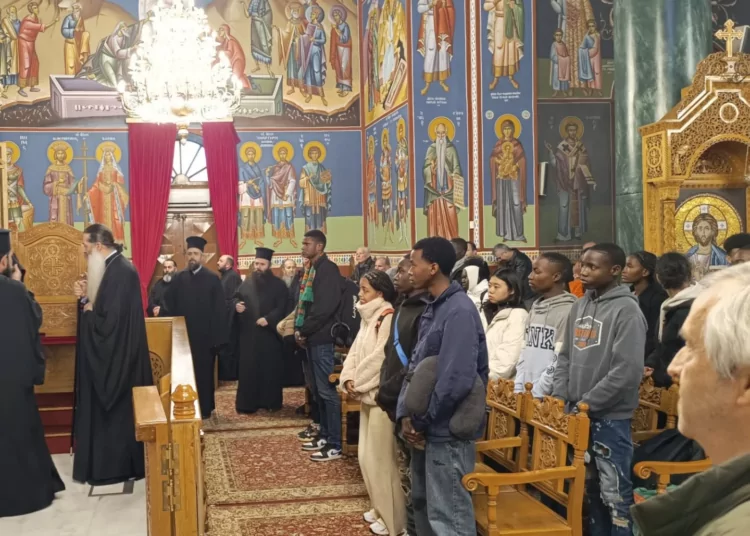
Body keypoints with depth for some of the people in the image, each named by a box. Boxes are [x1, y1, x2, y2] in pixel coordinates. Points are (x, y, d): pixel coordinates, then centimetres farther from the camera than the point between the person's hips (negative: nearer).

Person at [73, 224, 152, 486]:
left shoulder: (121, 271, -22)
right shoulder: (112, 266, 10)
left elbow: (110, 317, -26)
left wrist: (89, 309, -9)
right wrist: (87, 296, -1)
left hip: (117, 354, -10)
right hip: (109, 353, 10)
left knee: (117, 408, 0)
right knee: (111, 408, 16)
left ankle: (119, 465, 11)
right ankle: (111, 461, 25)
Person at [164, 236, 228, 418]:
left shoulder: (212, 278, -4)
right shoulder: (179, 278, 5)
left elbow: (220, 309, -8)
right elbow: (170, 304, 6)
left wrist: (218, 335, -13)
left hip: (205, 334, -3)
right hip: (184, 334, 3)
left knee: (204, 371, 6)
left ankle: (205, 408, 15)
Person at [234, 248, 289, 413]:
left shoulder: (278, 285, -2)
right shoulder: (247, 282, 9)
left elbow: (282, 308, -9)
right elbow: (237, 297, 16)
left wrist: (268, 319, -23)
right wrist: (237, 304, -8)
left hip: (270, 334, -2)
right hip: (249, 333, 3)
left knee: (270, 368, 3)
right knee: (248, 368, 2)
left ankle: (271, 401, 13)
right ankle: (247, 403, 6)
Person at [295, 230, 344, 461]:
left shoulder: (328, 269, -12)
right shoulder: (312, 270, 16)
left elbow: (325, 306, -21)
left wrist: (304, 331, -14)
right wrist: (299, 330, 3)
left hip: (322, 338, -9)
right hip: (312, 337, 9)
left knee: (327, 390, -7)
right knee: (318, 389, 15)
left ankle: (335, 444, -2)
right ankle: (325, 434, 25)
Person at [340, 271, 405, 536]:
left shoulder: (388, 317, -15)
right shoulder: (369, 317, 13)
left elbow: (380, 358, -20)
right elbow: (356, 352, 11)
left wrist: (359, 383, -13)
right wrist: (349, 379, -5)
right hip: (367, 394, 9)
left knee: (380, 457, -2)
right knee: (366, 456, 15)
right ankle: (380, 508, 28)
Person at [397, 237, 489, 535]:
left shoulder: (459, 311, -19)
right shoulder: (432, 309, 12)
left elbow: (457, 380, -26)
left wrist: (422, 422, -15)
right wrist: (406, 414, 1)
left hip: (447, 432, -10)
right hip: (426, 429, 10)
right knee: (422, 502, 21)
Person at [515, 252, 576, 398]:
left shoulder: (568, 311, -12)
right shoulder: (535, 308, 13)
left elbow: (561, 362, -17)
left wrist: (535, 394, -15)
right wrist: (518, 390, 6)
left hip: (549, 397, -7)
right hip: (526, 394, 7)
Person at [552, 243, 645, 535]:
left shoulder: (627, 310, -12)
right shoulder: (579, 306, 10)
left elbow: (627, 369, -19)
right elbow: (565, 356, 16)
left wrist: (588, 403, -17)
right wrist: (560, 396, 2)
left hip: (610, 417, -7)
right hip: (578, 414, 7)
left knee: (615, 492, 0)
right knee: (589, 488, 17)